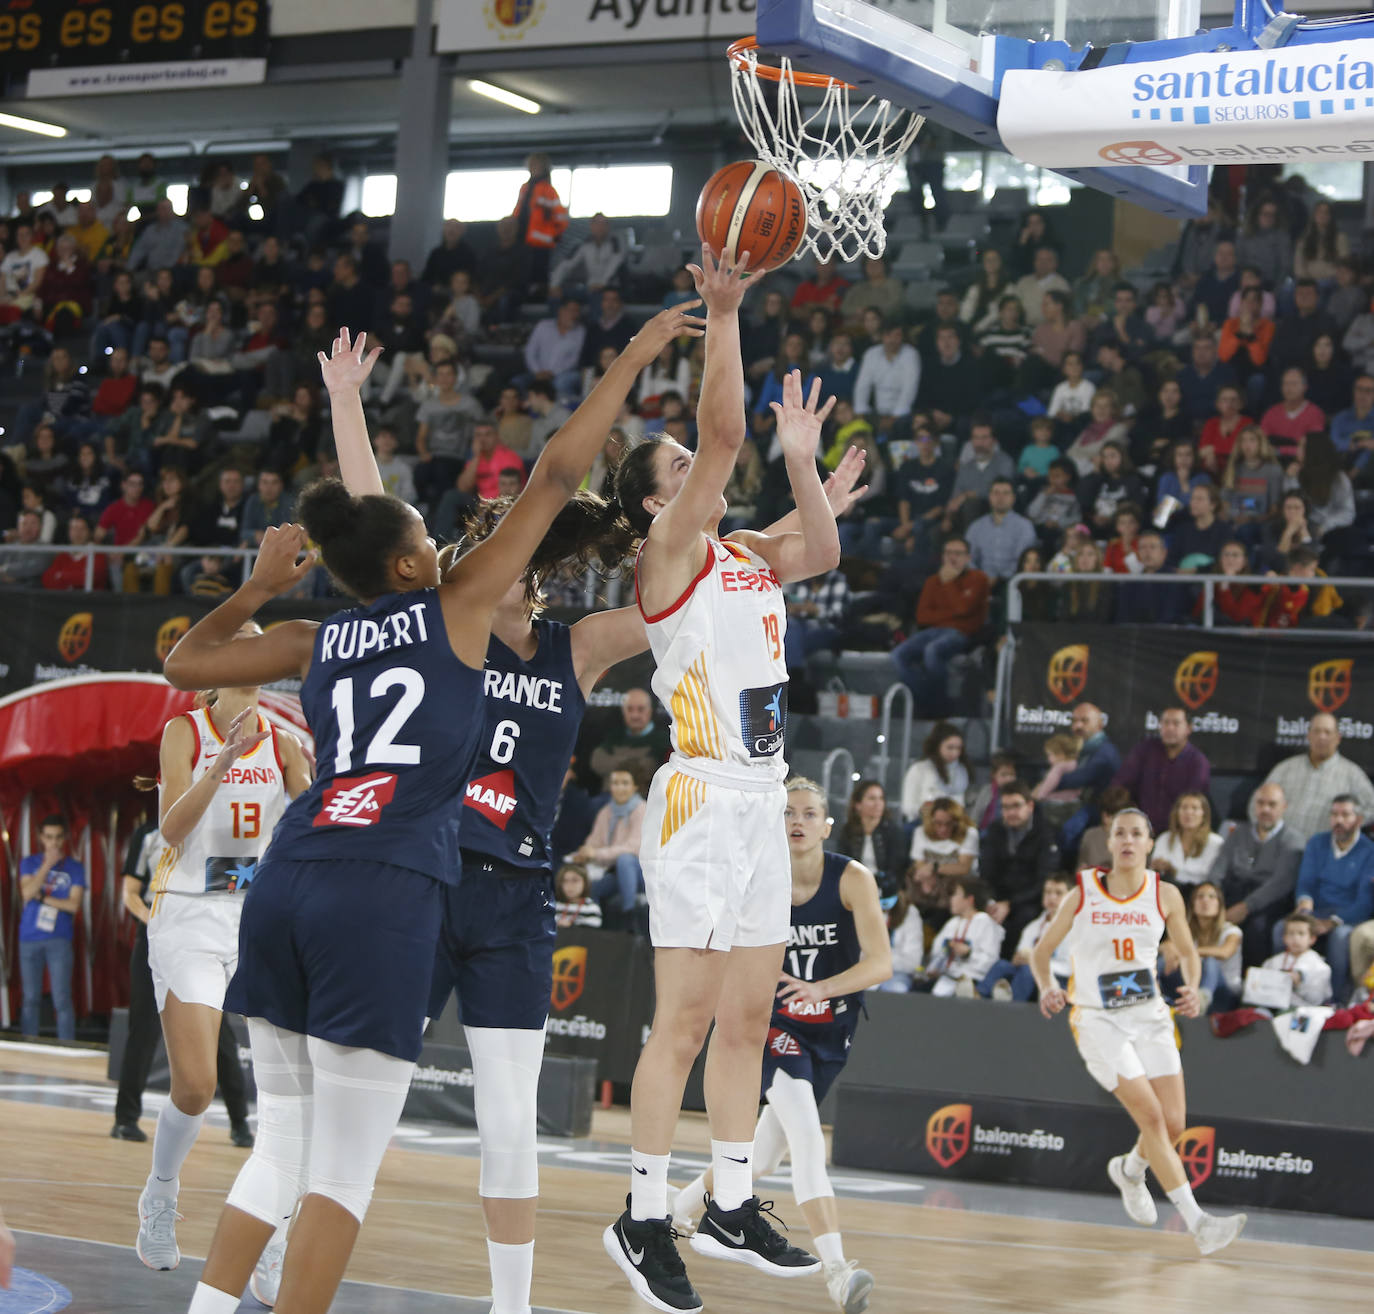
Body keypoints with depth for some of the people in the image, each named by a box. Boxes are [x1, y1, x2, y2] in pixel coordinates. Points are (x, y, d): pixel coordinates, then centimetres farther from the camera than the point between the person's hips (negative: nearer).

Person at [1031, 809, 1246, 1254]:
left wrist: (1192, 989, -7)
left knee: (1174, 1123, -4)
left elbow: (1188, 952, 14)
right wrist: (1048, 988, -14)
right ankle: (1196, 1222, -17)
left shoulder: (1165, 896, 1)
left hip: (1150, 1017, 3)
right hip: (1098, 1021, -3)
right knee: (1151, 1116, -17)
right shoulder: (1082, 895, -4)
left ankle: (1129, 1170, 32)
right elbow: (1041, 952, 6)